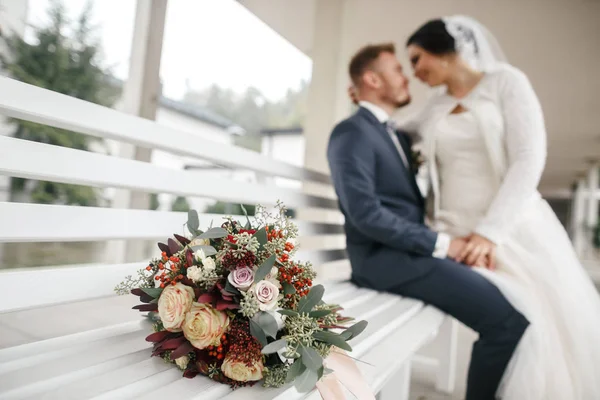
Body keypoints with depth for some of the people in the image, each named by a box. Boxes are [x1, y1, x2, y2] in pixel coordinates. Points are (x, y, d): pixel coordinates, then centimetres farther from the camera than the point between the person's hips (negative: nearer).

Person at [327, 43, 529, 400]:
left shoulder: (397, 135, 20)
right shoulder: (352, 132, -10)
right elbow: (366, 214, -20)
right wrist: (441, 244, -15)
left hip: (412, 250, 9)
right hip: (387, 258, -9)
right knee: (507, 318, -16)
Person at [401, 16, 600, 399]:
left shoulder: (505, 81, 2)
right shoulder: (434, 107, 14)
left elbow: (528, 159, -10)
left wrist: (491, 231, -19)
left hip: (518, 228, -1)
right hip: (461, 233, 2)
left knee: (565, 329, -5)